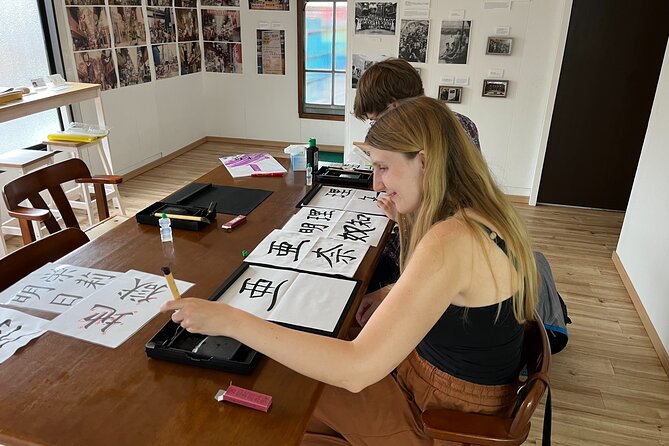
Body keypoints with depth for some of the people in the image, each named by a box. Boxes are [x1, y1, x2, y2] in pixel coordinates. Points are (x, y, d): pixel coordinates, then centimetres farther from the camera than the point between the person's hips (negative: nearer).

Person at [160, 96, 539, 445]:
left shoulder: (451, 241, -34)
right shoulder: (479, 212, -4)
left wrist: (230, 320, -34)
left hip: (448, 412, -8)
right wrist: (409, 222, 0)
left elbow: (356, 370, -37)